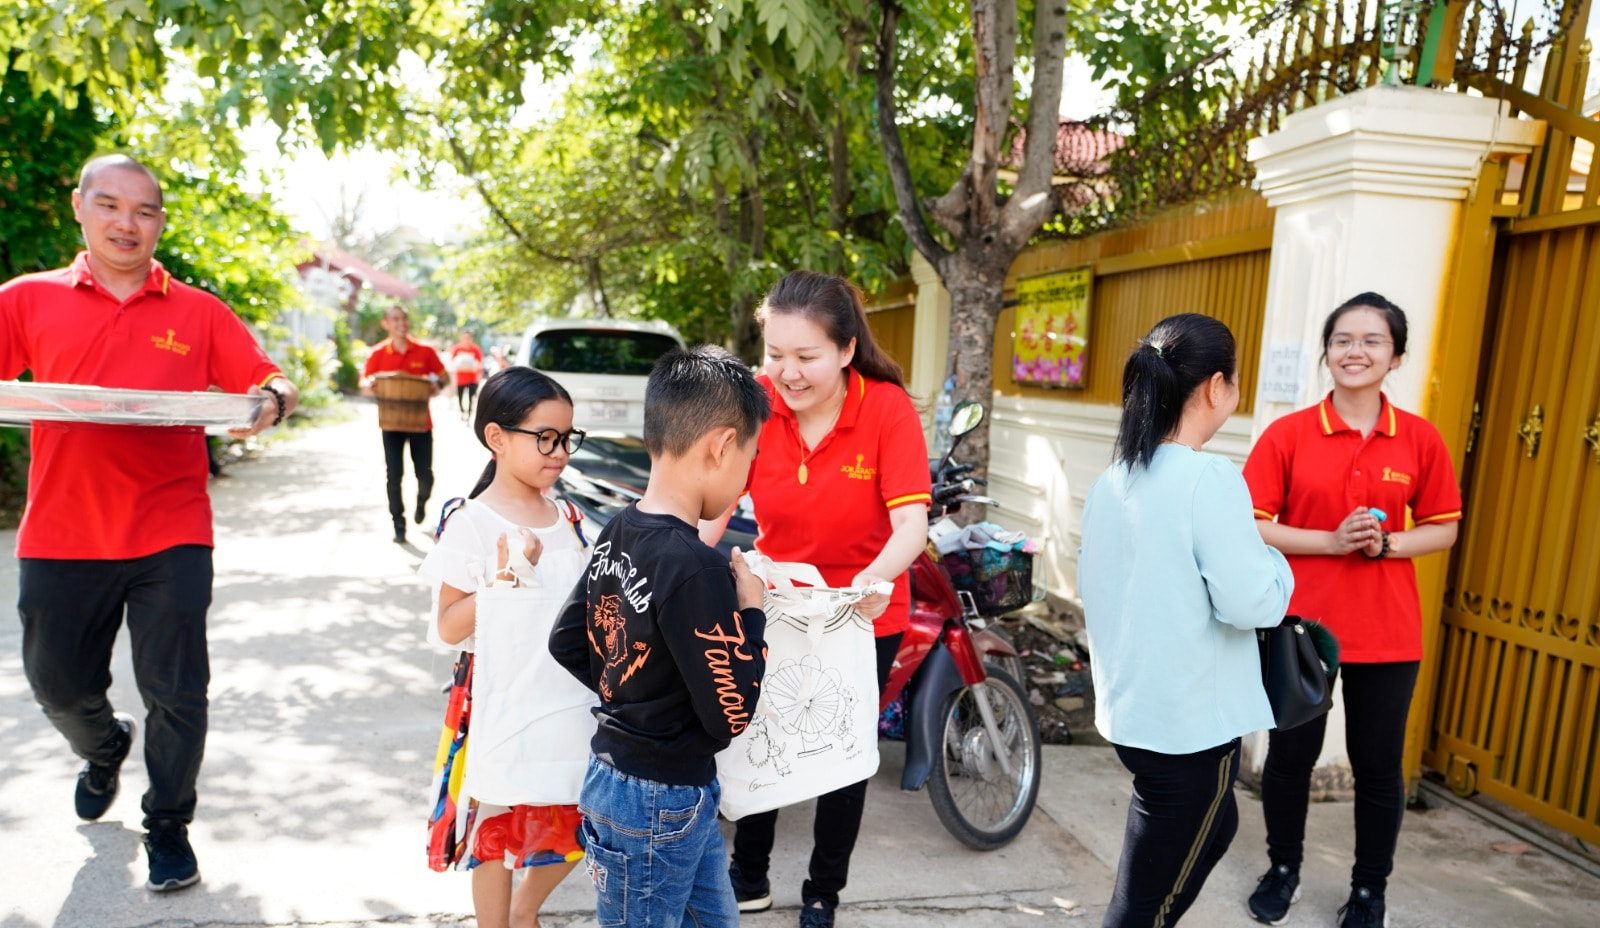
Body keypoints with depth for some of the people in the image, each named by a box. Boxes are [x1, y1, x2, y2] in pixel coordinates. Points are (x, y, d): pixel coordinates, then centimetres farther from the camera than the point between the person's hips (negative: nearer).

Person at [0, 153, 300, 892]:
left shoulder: (198, 313, 2)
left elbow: (274, 384, 1)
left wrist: (271, 401, -21)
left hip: (170, 535, -1)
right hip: (60, 536, 2)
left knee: (175, 694, 3)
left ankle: (167, 826, 24)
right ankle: (104, 750, 52)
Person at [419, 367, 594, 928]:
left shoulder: (568, 517, 3)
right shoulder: (470, 525, -14)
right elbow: (448, 629, -15)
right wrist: (504, 579, -26)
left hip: (567, 697, 6)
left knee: (576, 824, 14)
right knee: (498, 825, 8)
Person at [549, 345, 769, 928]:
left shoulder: (616, 535, -2)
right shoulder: (695, 568, -29)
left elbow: (566, 644, 9)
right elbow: (730, 714, -23)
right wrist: (750, 611, -13)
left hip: (616, 772, 9)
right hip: (659, 802, -9)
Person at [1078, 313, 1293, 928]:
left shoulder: (1111, 480, 4)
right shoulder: (1210, 478, -19)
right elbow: (1251, 604, -20)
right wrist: (1274, 562, -1)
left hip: (1128, 708, 8)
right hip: (1191, 720, -8)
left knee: (1212, 828, 29)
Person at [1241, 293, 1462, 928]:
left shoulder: (1420, 439, -2)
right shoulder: (1288, 434, -7)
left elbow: (1444, 528, 5)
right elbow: (1252, 527, -7)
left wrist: (1387, 543, -14)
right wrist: (1332, 540, -19)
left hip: (1387, 633, 1)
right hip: (1299, 625, -1)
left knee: (1378, 767, 13)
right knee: (1290, 757, 13)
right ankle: (1283, 869, 35)